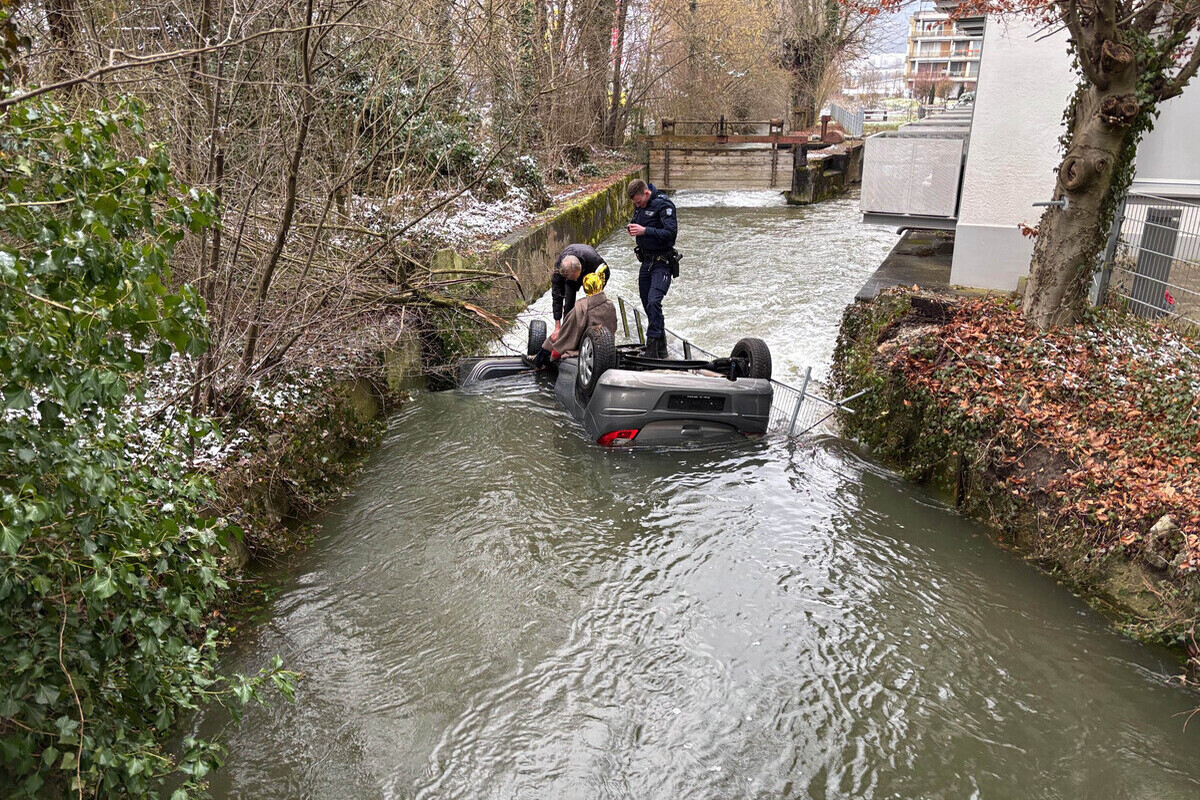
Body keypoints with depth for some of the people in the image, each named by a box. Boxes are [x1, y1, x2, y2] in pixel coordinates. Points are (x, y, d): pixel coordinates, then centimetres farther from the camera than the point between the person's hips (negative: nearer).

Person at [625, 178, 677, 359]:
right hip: (646, 261, 8)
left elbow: (671, 232, -23)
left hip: (662, 262, -8)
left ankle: (652, 347, -19)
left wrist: (645, 230, -28)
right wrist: (631, 228, 2)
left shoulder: (664, 205, -14)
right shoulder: (639, 205, 9)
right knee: (647, 305, 10)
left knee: (653, 302, -22)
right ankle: (661, 349, 22)